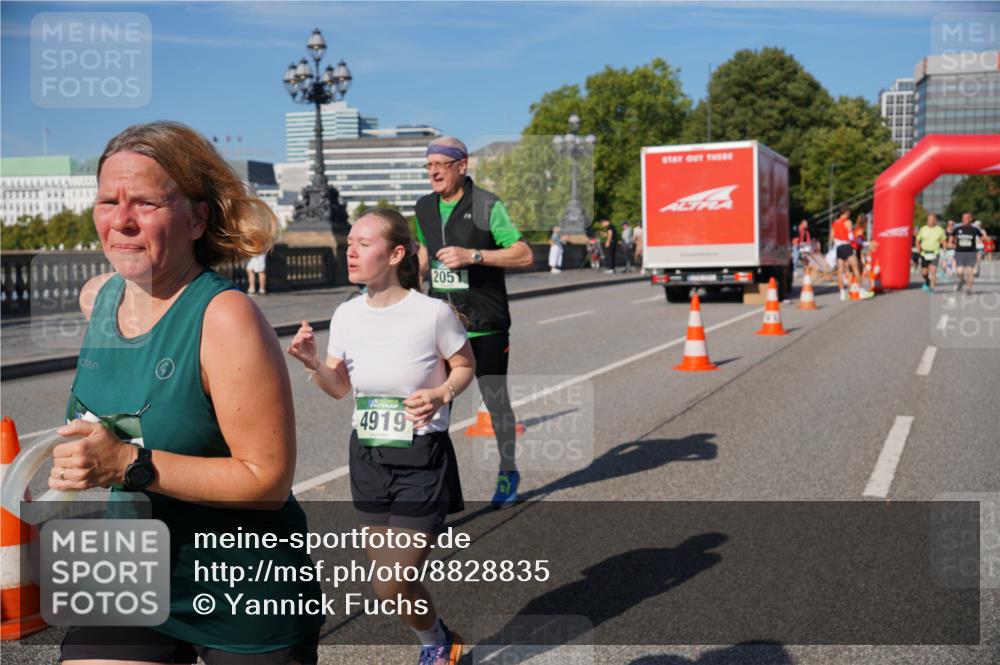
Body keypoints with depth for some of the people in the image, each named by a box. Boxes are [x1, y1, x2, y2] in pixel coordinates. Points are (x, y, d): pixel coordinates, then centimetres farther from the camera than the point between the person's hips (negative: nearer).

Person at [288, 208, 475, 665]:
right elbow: (340, 389, 8)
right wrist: (313, 364, -11)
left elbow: (465, 367, -1)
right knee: (391, 579, 15)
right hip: (367, 458, 5)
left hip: (422, 460, -5)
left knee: (390, 587, -6)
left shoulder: (432, 312, -17)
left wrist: (440, 394, -20)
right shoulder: (347, 315, -3)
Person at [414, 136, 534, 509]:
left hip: (485, 326, -4)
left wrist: (473, 255, -22)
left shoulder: (487, 206, -10)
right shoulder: (425, 208, 8)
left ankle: (508, 473, 27)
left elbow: (525, 255, -14)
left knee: (496, 401, 8)